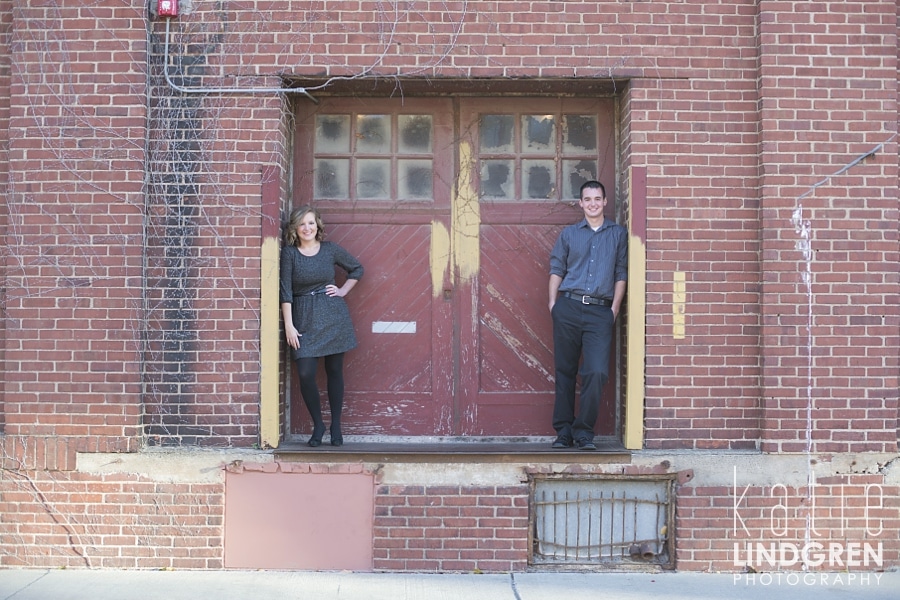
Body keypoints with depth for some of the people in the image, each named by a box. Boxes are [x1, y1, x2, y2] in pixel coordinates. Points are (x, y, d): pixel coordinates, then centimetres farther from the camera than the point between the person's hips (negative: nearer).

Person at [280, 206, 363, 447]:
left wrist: (343, 290, 5)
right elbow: (285, 290, -6)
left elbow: (357, 269, 17)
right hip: (304, 319, -1)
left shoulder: (330, 249, 3)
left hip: (333, 317, 1)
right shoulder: (289, 252, -2)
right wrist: (289, 325, -10)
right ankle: (318, 425, 10)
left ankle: (336, 427, 17)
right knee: (305, 374, -10)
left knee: (334, 372, 6)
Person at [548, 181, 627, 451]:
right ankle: (564, 431, 12)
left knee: (597, 372, -13)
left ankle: (584, 432, -2)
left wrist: (615, 308, 1)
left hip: (600, 310, -1)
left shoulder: (618, 234, 12)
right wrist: (553, 303, 3)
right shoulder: (569, 234, 14)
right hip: (568, 308, 1)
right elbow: (556, 269, 14)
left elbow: (621, 273, 10)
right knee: (565, 371, 4)